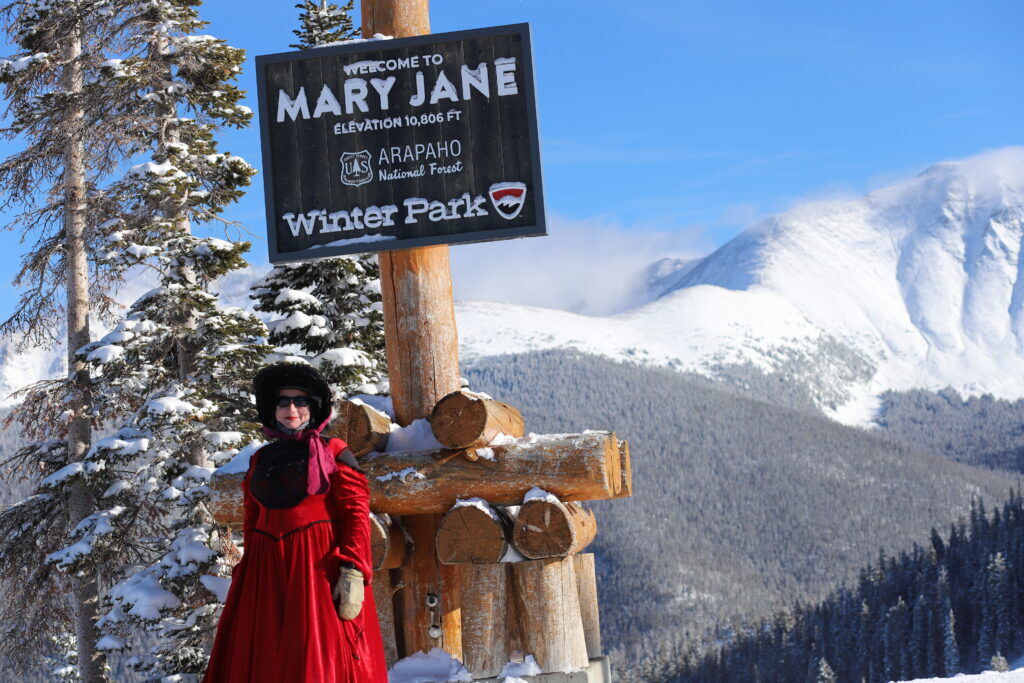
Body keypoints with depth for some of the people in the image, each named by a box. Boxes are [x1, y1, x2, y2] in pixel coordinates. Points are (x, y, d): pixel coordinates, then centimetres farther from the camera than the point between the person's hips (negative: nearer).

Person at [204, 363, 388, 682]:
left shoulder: (334, 453, 1)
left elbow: (356, 515, -7)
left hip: (319, 566, -5)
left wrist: (352, 573, -17)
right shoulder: (261, 459, 15)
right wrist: (247, 571, 13)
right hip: (267, 568, 5)